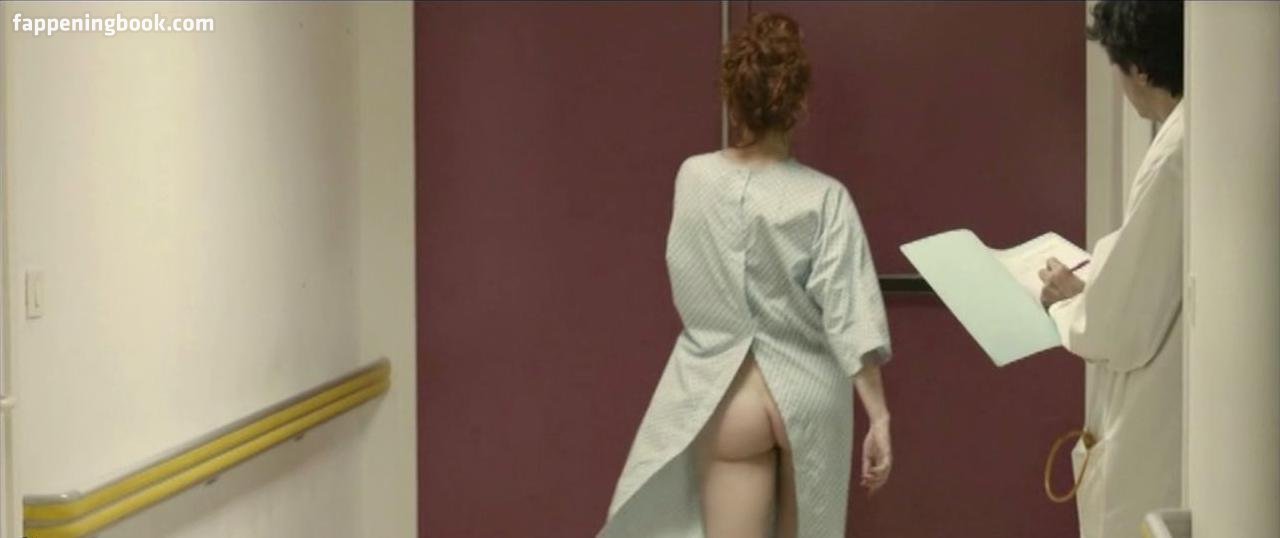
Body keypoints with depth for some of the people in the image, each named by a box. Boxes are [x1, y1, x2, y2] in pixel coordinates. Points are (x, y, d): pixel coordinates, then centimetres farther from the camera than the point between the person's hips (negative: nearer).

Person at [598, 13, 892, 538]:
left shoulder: (694, 179, -6)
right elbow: (849, 316, -15)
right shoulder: (824, 198, -11)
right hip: (807, 395, 0)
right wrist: (879, 416, -13)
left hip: (727, 394, 0)